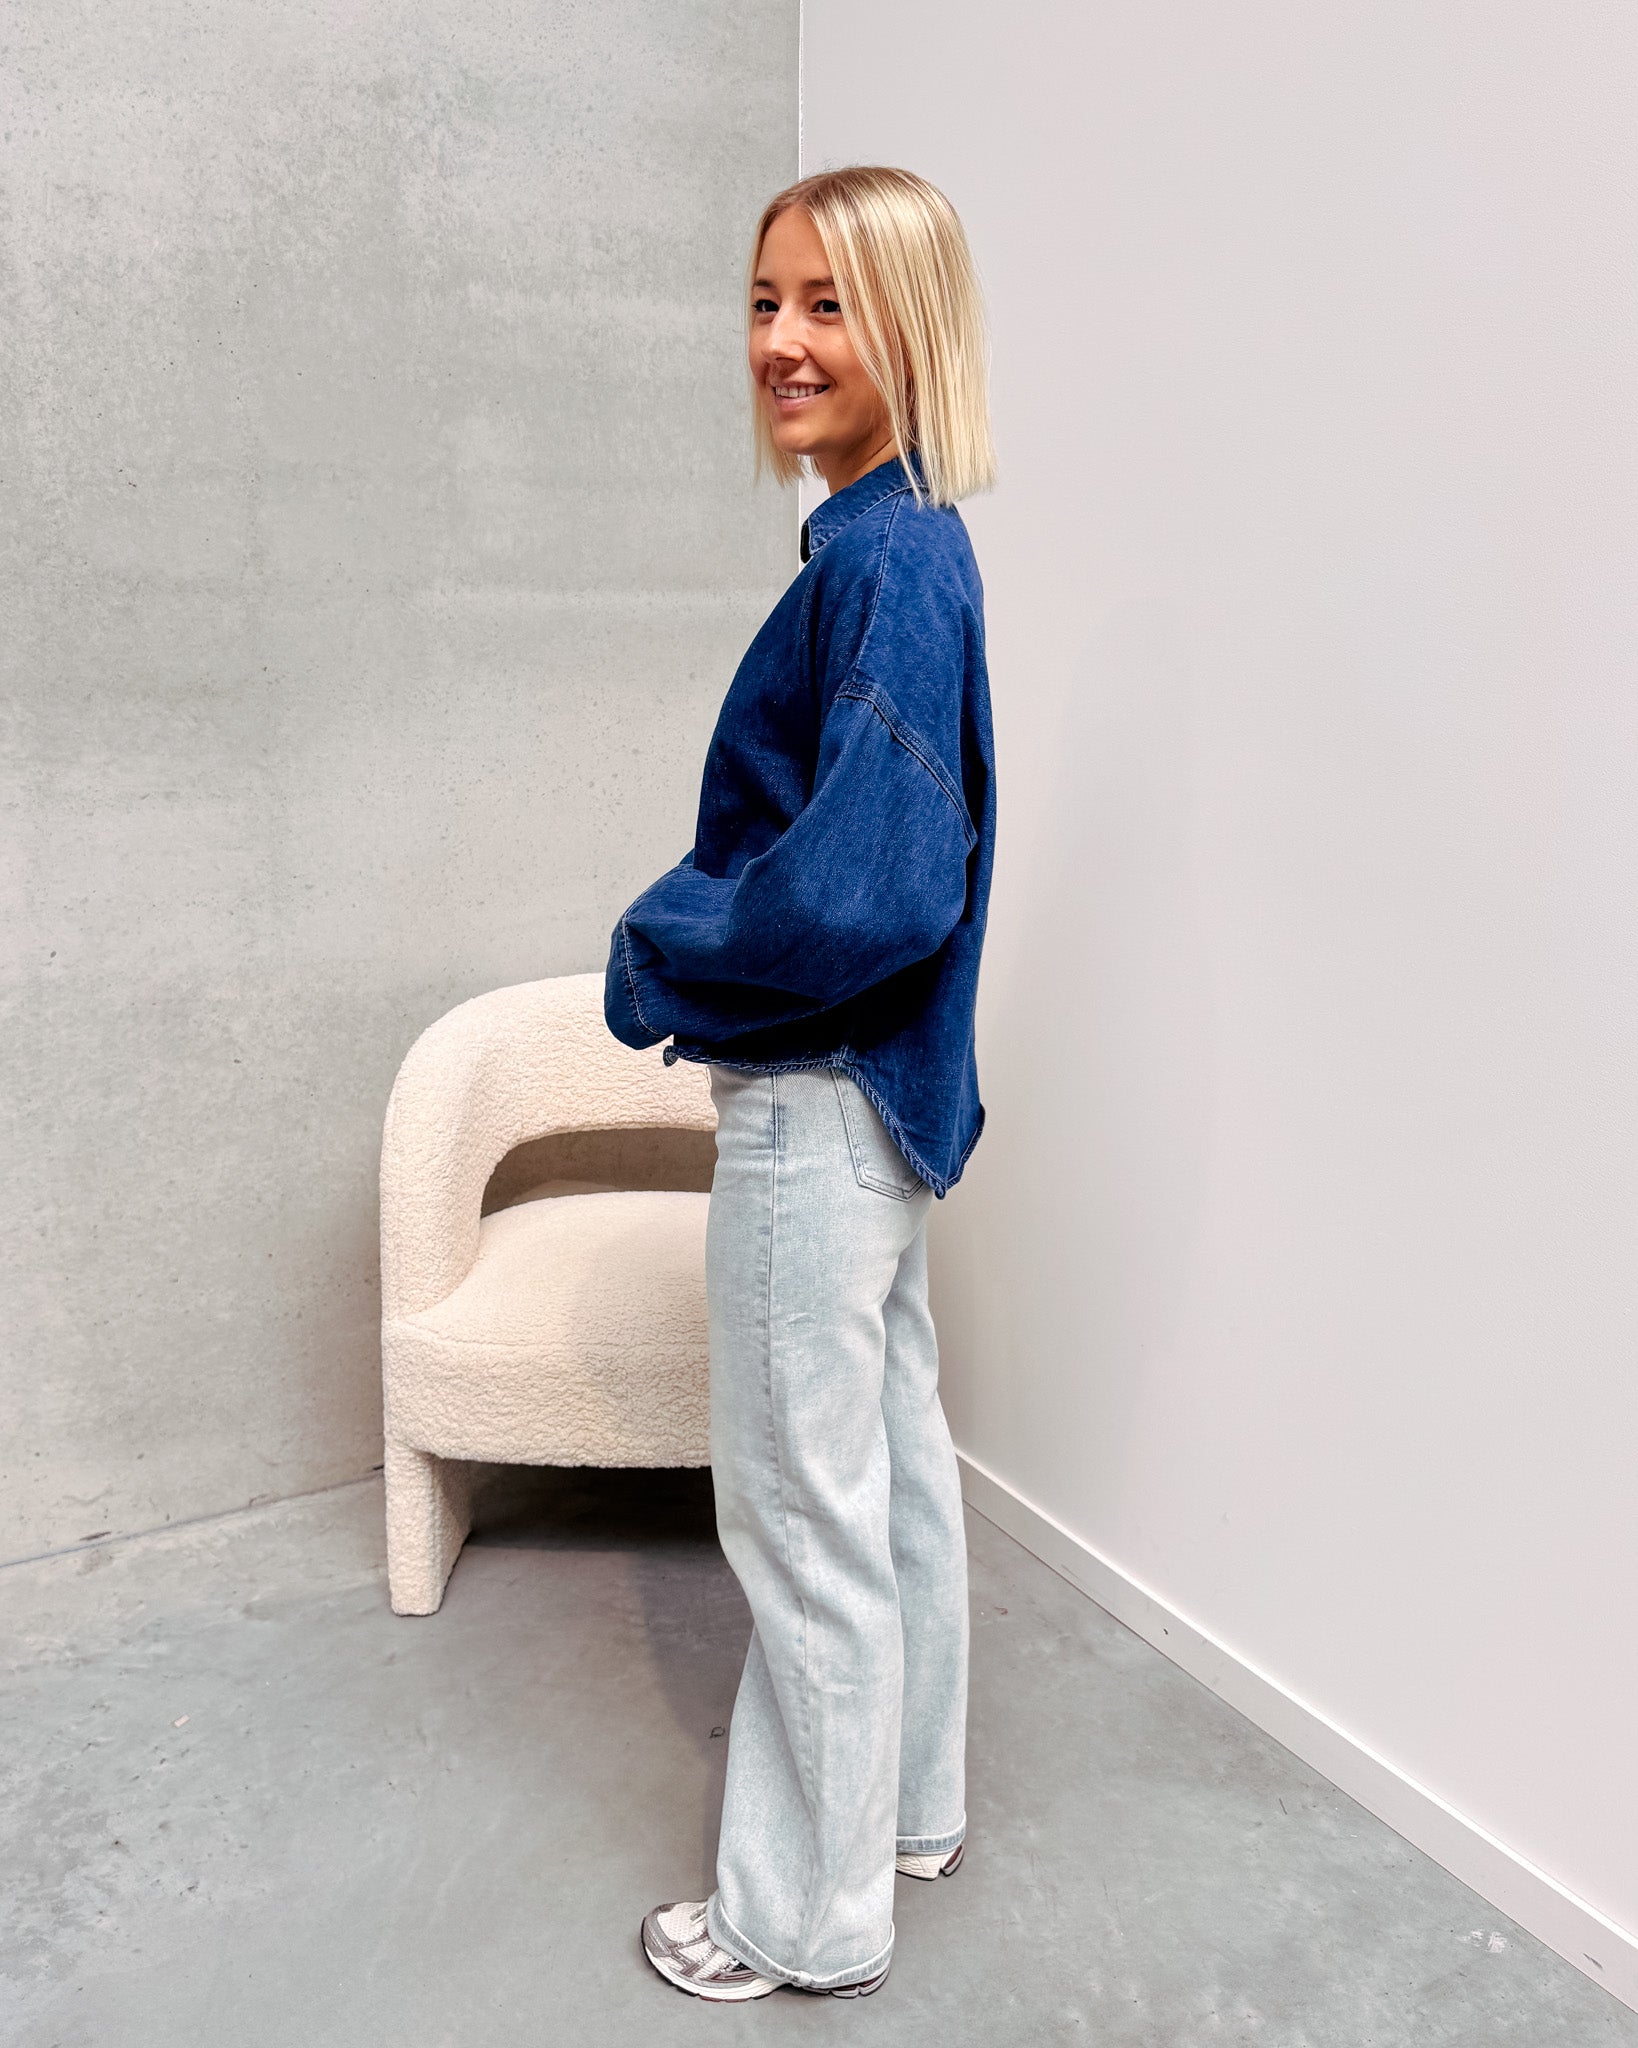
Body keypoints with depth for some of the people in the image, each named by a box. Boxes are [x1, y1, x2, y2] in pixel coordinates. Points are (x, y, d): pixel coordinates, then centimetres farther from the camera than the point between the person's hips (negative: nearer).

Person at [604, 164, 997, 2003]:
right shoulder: (897, 544, 10)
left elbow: (866, 887, -28)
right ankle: (911, 1800, 41)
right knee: (894, 1458, 21)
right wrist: (694, 927, 3)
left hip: (820, 1104, -10)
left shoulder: (885, 559, -19)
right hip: (880, 1085, 10)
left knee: (805, 1512, 5)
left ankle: (811, 1917, 27)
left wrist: (657, 958, -14)